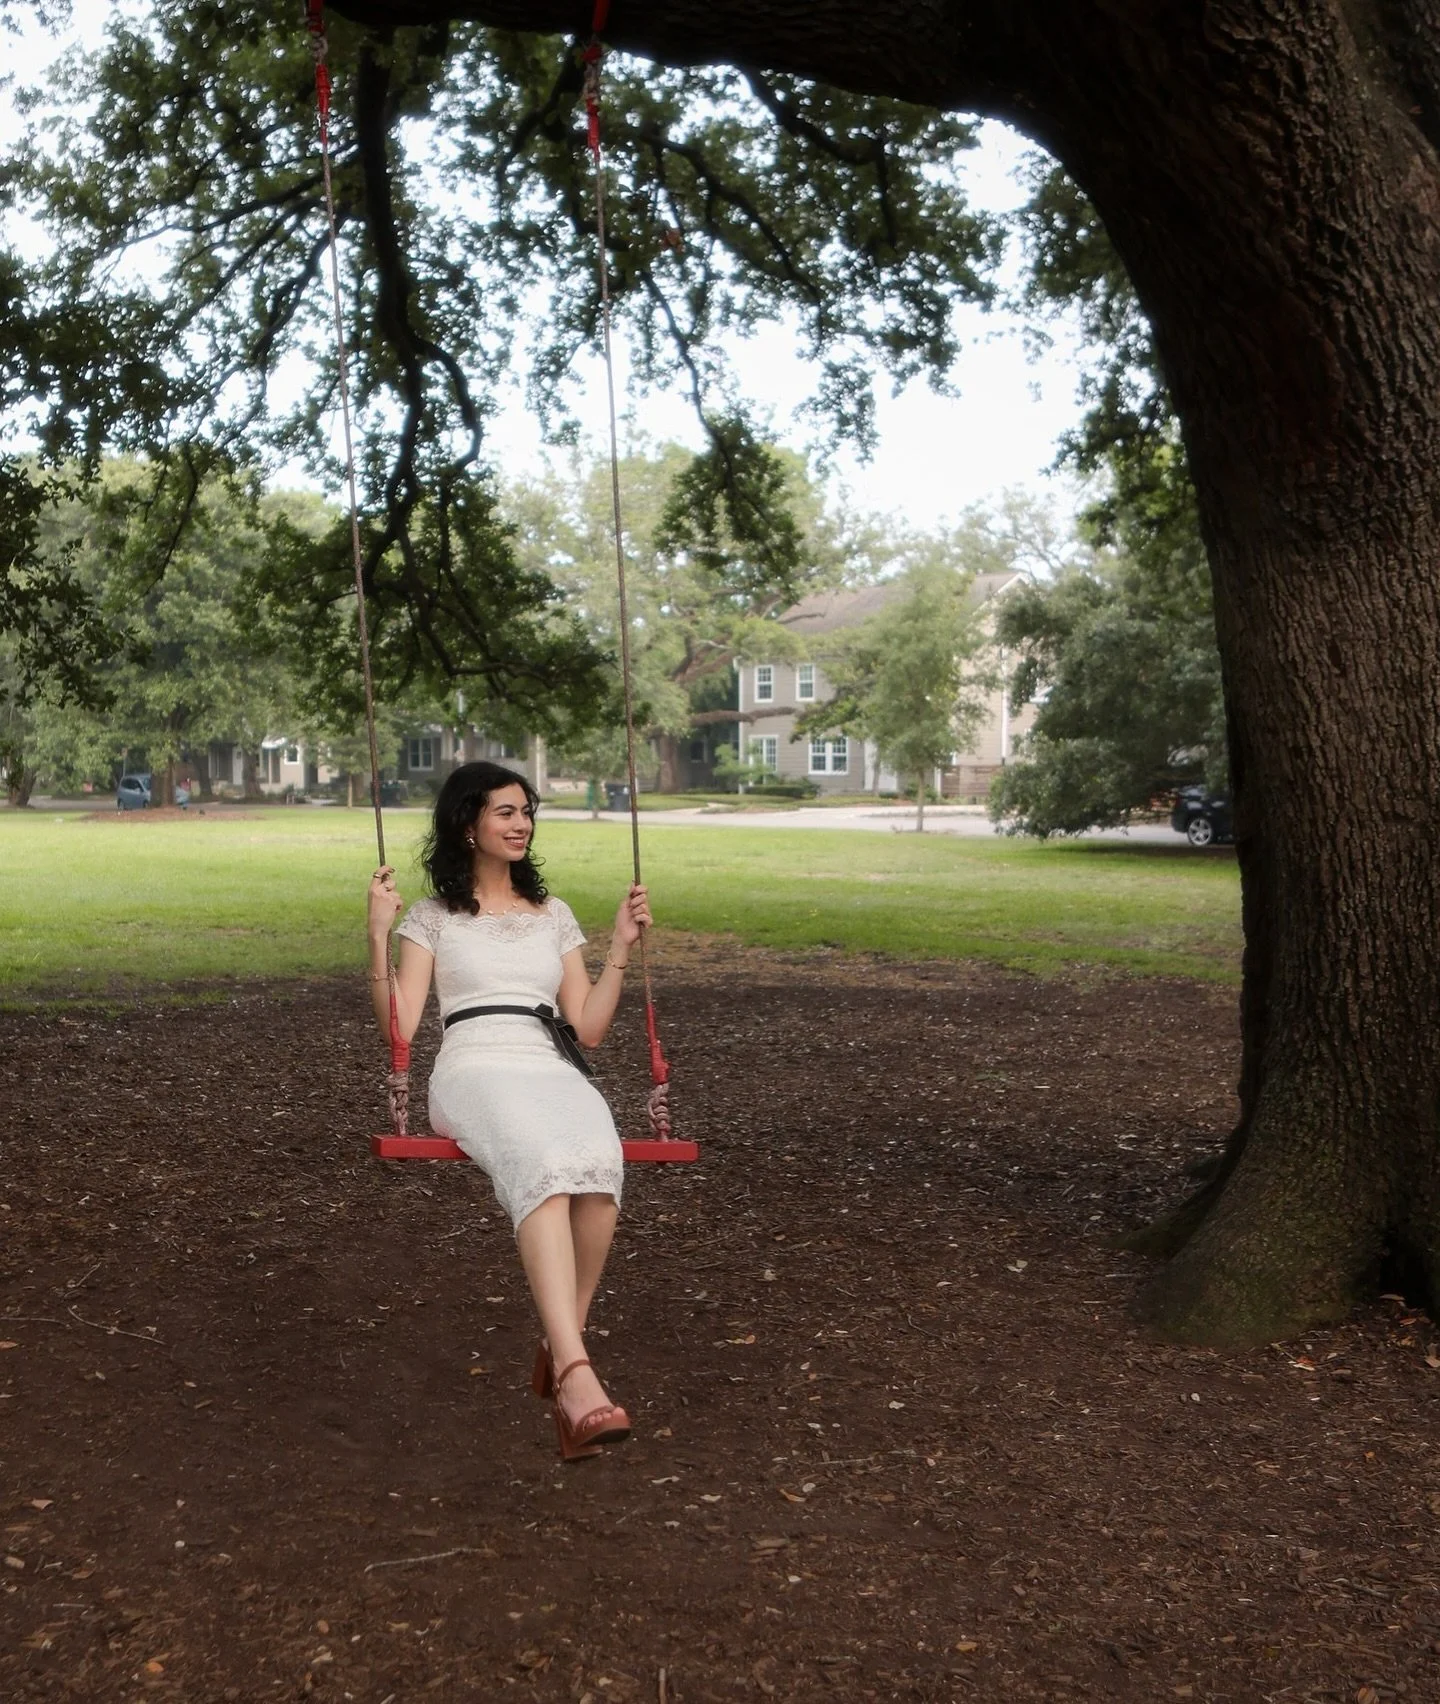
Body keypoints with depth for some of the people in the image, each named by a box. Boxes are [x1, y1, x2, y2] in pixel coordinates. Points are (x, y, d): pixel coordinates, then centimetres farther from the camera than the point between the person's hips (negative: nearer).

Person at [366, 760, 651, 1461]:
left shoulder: (554, 915, 26)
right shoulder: (433, 916, 17)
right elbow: (398, 1029, 5)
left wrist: (621, 948, 14)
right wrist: (379, 934, -4)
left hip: (555, 1071, 3)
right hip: (475, 1071, -3)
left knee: (600, 1162, -37)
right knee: (546, 1165, -40)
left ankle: (559, 1352, -24)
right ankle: (577, 1377, -49)